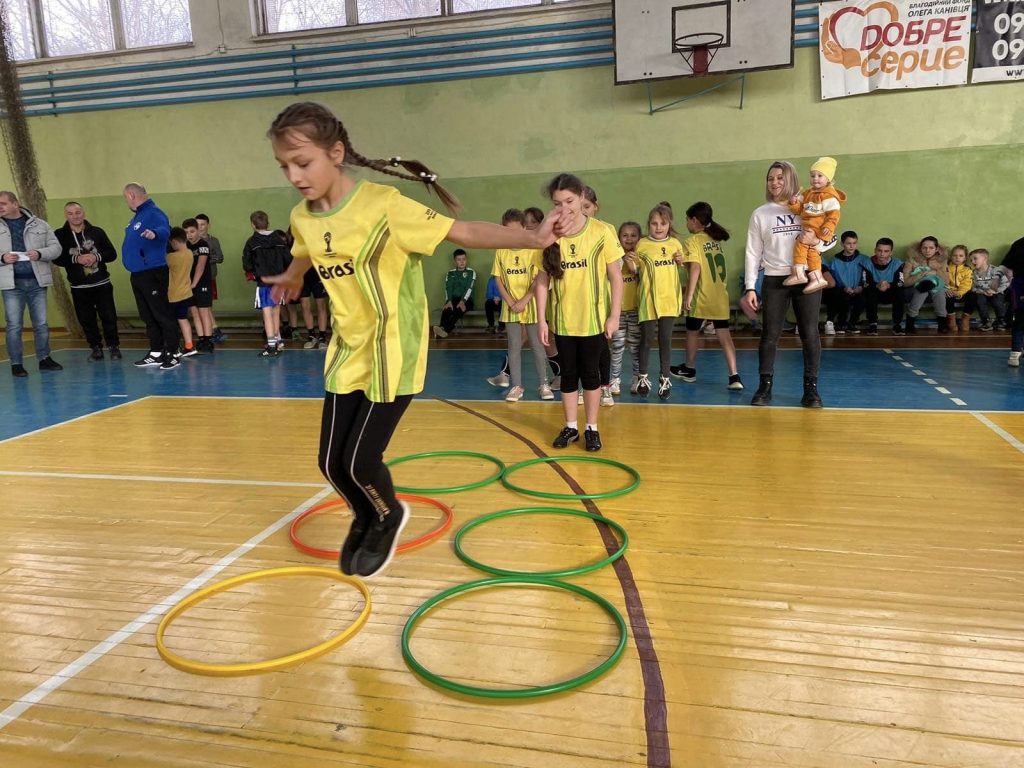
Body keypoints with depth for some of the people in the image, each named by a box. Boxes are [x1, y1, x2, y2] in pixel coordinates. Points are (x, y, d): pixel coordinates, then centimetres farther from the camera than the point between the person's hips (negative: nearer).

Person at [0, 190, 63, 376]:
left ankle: (44, 359, 20)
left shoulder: (39, 225, 7)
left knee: (41, 324, 8)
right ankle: (16, 363, 8)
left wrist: (40, 254, -12)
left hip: (37, 281, 1)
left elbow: (56, 247, 6)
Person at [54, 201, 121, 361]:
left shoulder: (97, 232, 2)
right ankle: (96, 348, 17)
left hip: (102, 283, 0)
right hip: (79, 287, 0)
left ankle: (114, 346, 14)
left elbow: (112, 253, 0)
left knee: (109, 316, 0)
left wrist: (96, 257, -17)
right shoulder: (60, 235, 0)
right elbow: (57, 258, -7)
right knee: (86, 319, 5)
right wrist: (76, 259, -21)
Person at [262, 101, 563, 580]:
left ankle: (388, 518, 30)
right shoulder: (302, 218, -1)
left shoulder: (382, 205, -20)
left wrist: (533, 239, -30)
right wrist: (290, 280, 45)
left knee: (361, 461, -6)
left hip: (393, 351, -6)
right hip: (347, 351, 6)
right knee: (332, 462, 7)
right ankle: (365, 519, 40)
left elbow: (463, 233, -20)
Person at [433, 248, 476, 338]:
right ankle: (443, 330, -55)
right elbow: (448, 288, 2)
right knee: (446, 309, -32)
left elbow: (469, 288, -6)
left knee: (459, 309, -36)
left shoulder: (471, 272, 7)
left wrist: (462, 301, -23)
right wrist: (449, 301, -19)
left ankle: (445, 329, -57)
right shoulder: (450, 273, 15)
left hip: (466, 300, -2)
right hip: (453, 299, 2)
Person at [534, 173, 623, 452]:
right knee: (568, 374, 12)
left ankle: (592, 428, 23)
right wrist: (541, 319, -2)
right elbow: (543, 280, 0)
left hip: (593, 319, -2)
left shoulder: (602, 232, -10)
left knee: (591, 374, 9)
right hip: (562, 320, 2)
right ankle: (570, 427, 27)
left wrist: (614, 316, -9)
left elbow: (616, 277, -6)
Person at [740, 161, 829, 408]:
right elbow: (753, 253, 3)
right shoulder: (760, 214, 5)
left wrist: (816, 241, -16)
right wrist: (749, 288, -4)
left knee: (810, 334, 0)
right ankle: (765, 387, 10)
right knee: (770, 335, 1)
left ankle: (811, 388, 8)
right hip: (775, 280, 0)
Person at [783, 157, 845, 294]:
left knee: (800, 243, -20)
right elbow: (799, 209, 15)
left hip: (819, 230, -9)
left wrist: (828, 227, -27)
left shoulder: (830, 196, -9)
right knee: (811, 251, 11)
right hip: (809, 228, 9)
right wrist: (794, 203, -6)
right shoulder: (808, 193, 15)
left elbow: (834, 214, -15)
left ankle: (799, 274, -19)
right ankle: (817, 279, 19)